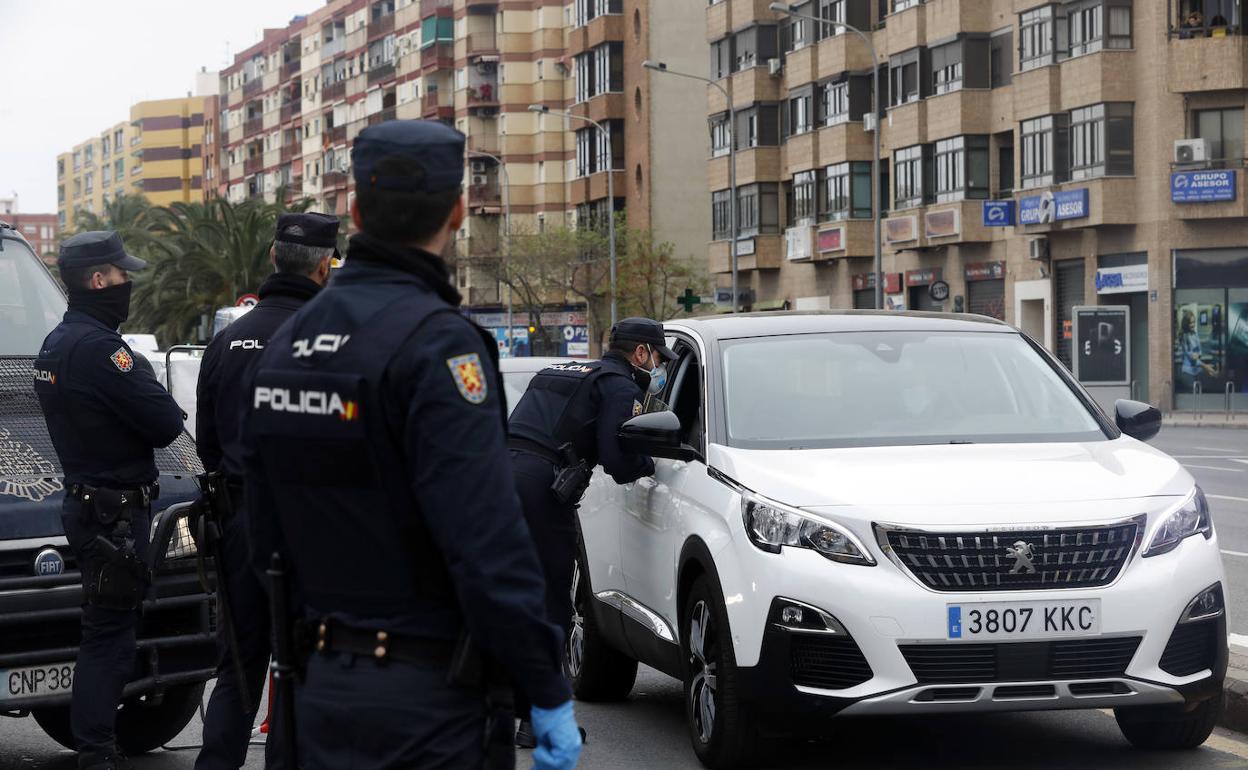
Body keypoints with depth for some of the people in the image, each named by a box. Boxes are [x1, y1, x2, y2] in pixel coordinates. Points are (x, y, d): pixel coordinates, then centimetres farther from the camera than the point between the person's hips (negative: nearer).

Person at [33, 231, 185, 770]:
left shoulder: (56, 343, 14)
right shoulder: (97, 346, -20)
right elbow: (167, 422, -21)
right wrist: (162, 406, 0)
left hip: (86, 500, 10)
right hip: (113, 514, -10)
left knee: (106, 635, 17)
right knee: (108, 639, -5)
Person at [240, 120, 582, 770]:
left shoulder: (284, 343, 9)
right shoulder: (435, 341, -16)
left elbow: (265, 536, 12)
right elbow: (488, 544, -22)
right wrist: (548, 692, -16)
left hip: (324, 691, 8)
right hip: (430, 702, -7)